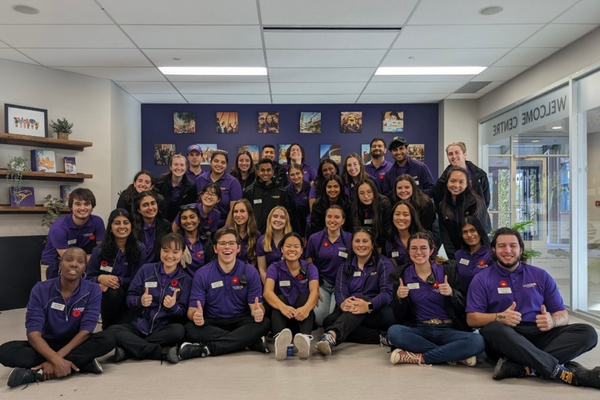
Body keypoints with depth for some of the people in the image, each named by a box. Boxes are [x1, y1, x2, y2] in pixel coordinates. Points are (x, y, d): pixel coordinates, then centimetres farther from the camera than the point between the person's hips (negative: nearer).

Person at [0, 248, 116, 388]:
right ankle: (81, 362, -30)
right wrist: (56, 359, -35)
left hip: (75, 345, -1)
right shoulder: (41, 289, -10)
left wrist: (57, 358, -29)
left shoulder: (93, 291, -11)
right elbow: (33, 333, -18)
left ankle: (36, 373, -29)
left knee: (107, 339, -30)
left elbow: (85, 331, -17)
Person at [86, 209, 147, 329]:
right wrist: (100, 278, -24)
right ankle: (107, 327, -8)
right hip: (106, 297, 1)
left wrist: (118, 281, -23)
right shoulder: (99, 251, -2)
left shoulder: (140, 248, -3)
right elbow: (88, 278, 0)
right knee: (113, 292, -34)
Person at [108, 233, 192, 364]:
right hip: (140, 326, 2)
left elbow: (182, 313, 1)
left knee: (178, 330, -35)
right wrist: (140, 301, -19)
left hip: (164, 328, -1)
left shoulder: (185, 279, 2)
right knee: (112, 330, -26)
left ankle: (128, 349, -22)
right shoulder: (146, 269, 5)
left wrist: (173, 306, -21)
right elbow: (129, 298, 3)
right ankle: (163, 352, -28)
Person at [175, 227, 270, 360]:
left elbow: (256, 305, -5)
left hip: (241, 321, 1)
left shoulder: (250, 272, -2)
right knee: (190, 329, -30)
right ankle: (252, 341, -27)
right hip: (212, 324, 0)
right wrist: (196, 316, -33)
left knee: (264, 323, -29)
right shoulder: (202, 274, -3)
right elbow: (192, 310, -7)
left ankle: (205, 349, -30)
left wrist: (258, 312, -31)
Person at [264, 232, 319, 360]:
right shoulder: (274, 268, -1)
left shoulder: (310, 268, 0)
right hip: (282, 317, 0)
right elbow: (267, 292, -20)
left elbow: (314, 291, -20)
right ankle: (280, 339, -59)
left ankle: (305, 337, -54)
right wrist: (283, 307, -44)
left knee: (303, 297, -27)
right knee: (281, 298, -28)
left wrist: (306, 308, -44)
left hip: (302, 318, 1)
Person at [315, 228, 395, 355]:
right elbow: (340, 291, 0)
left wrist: (369, 305, -33)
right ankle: (379, 337, -35)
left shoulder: (383, 263, 5)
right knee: (329, 321, -27)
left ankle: (332, 336, -62)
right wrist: (343, 303, -27)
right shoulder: (346, 266, 17)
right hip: (352, 315, 4)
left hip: (380, 311, -4)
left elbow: (388, 293, -10)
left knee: (360, 297, -36)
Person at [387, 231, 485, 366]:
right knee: (393, 331, -31)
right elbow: (400, 316, 5)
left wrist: (452, 293, -17)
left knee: (478, 341, -30)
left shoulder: (447, 269, 3)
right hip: (419, 330, 1)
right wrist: (399, 298, -15)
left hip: (448, 330, 0)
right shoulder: (401, 275, 5)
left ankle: (419, 357, -21)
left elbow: (463, 308, 2)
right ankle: (454, 355, -20)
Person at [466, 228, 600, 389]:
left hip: (540, 334, 4)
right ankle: (565, 373, -36)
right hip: (504, 337, -4)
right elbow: (472, 318, -1)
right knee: (494, 329, -37)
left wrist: (552, 321, -12)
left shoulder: (540, 276, 15)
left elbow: (563, 314, 13)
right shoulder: (482, 279, 6)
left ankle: (522, 367, -34)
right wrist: (500, 317, -20)